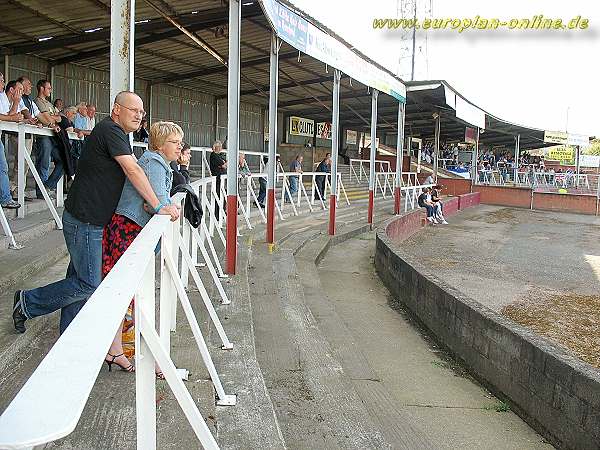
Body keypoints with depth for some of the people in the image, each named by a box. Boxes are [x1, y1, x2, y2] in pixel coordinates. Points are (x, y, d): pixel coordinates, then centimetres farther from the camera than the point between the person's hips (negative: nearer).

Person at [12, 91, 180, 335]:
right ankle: (27, 302, 11)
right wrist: (158, 206, -22)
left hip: (91, 220, 10)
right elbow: (133, 171, -23)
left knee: (79, 278, 14)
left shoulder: (119, 134, 18)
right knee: (88, 284, -5)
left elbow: (131, 172, 19)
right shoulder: (110, 130, -15)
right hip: (84, 221, -10)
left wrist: (160, 202, 9)